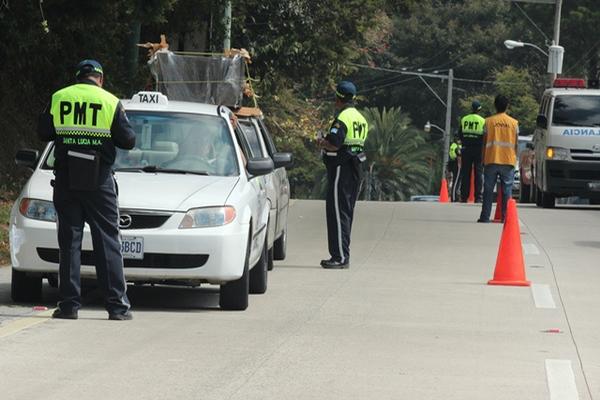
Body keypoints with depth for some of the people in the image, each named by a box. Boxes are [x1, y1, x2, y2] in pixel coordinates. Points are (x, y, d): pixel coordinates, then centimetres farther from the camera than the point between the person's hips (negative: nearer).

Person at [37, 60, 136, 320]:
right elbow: (128, 140, -1)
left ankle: (69, 304, 1)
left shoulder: (58, 99, 3)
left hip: (65, 180, 1)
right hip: (99, 180, -1)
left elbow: (43, 133, 7)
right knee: (107, 241, 3)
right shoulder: (110, 102, -2)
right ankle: (117, 305, 0)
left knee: (69, 241, 5)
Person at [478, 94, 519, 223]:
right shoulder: (514, 123, 4)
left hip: (491, 160, 0)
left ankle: (485, 216, 1)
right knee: (507, 190, 4)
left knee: (488, 190, 3)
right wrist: (515, 158, 16)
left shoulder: (489, 121, 2)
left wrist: (483, 159, 11)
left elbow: (484, 143, 4)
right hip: (508, 161, 0)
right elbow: (516, 144, 6)